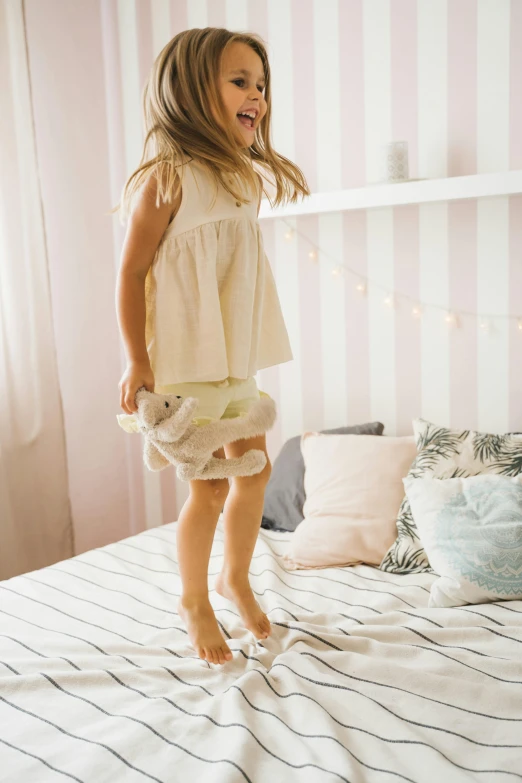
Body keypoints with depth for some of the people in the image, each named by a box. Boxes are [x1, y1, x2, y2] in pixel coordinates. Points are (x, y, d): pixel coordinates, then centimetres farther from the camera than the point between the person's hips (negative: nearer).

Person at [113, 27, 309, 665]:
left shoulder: (242, 179, 10)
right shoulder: (167, 178, -13)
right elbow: (132, 272, -13)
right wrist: (138, 362, -14)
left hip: (239, 358, 8)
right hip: (187, 362, -8)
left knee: (255, 470, 13)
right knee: (209, 488, 1)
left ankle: (235, 579, 35)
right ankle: (193, 601, 25)